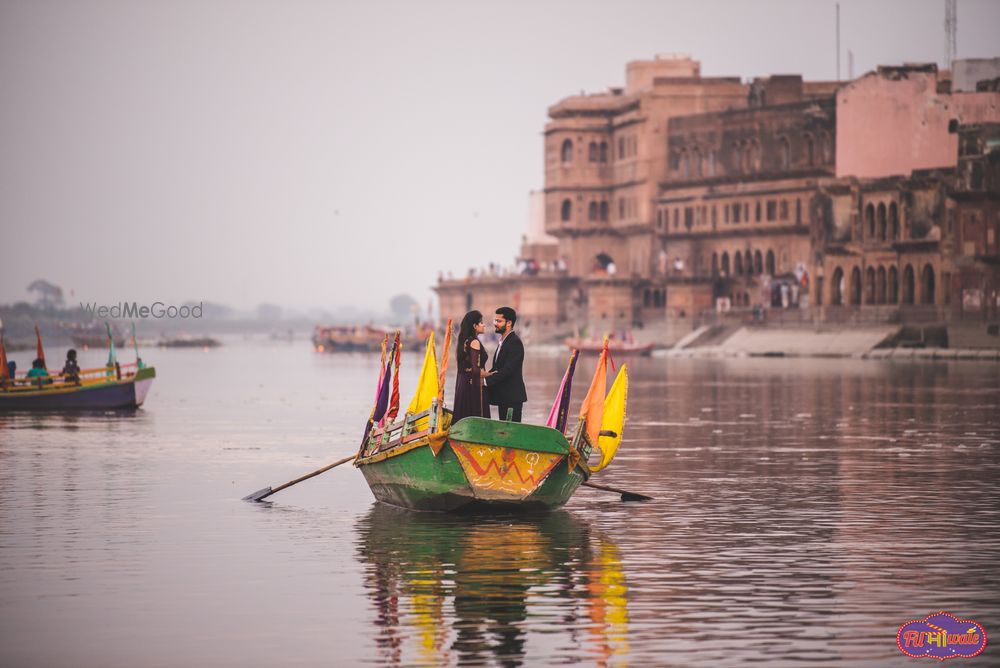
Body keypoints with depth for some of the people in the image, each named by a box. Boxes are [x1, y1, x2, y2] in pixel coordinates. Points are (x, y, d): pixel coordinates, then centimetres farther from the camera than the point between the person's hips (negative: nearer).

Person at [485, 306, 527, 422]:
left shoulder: (515, 343, -15)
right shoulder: (503, 341, 17)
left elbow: (508, 369, -23)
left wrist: (487, 380, -22)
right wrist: (487, 375, -1)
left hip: (512, 397, -10)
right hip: (503, 397, 10)